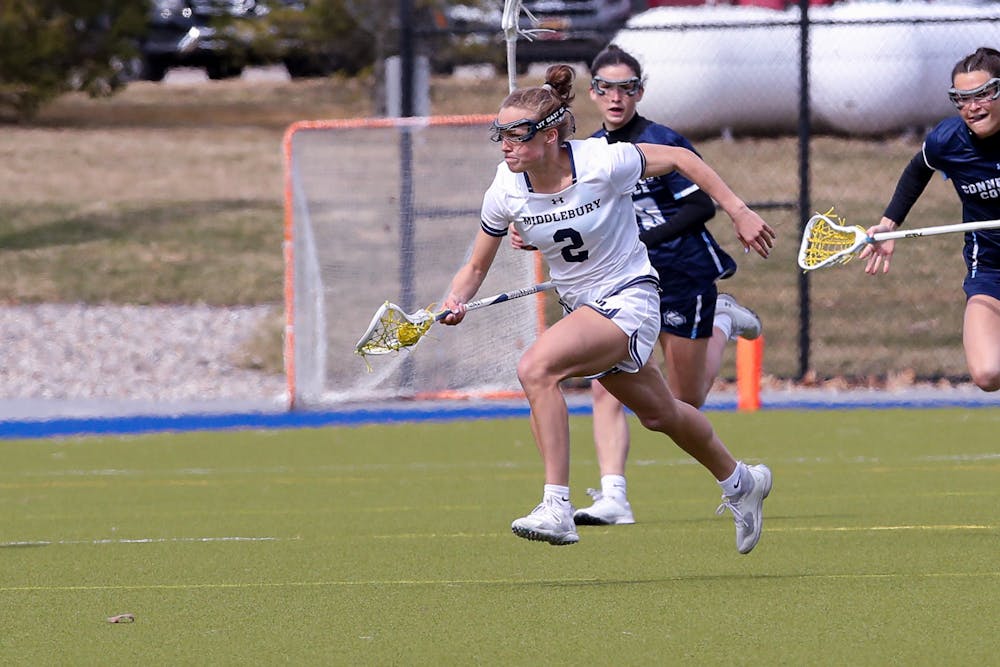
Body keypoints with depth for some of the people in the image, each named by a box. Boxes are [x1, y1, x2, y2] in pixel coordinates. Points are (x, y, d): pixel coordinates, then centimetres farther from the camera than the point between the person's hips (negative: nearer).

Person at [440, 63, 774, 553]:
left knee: (536, 368, -28)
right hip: (580, 306, 6)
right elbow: (475, 267, 0)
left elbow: (680, 159, -8)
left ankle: (556, 507, -28)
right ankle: (738, 483, 48)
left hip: (629, 297, -6)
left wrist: (738, 211, -7)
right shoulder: (505, 194, -12)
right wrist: (457, 301, -22)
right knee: (658, 413, 22)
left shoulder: (603, 163, -24)